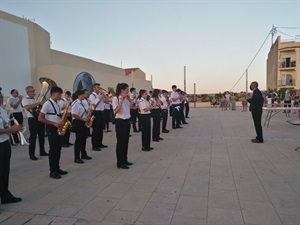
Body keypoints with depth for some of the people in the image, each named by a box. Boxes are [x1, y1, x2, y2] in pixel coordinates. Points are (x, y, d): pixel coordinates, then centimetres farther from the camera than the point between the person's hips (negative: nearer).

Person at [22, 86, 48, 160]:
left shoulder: (35, 99, 17)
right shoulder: (25, 100, -5)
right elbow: (27, 107, -26)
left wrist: (42, 104, 3)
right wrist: (38, 103, -29)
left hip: (40, 118, 7)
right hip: (33, 120, -7)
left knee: (42, 136, 12)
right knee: (33, 137, -3)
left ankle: (42, 151, 24)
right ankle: (32, 154, 6)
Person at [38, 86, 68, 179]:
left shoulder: (57, 104, 12)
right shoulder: (47, 103, -13)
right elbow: (40, 118, -16)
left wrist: (62, 121, 1)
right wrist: (54, 123, -20)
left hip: (58, 128, 8)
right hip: (51, 128, -8)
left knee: (58, 149, 11)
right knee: (53, 149, -4)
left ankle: (57, 168, 22)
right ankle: (52, 171, 6)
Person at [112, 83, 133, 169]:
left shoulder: (126, 98, 8)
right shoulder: (115, 98, -11)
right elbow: (116, 111, -20)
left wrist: (129, 99, 3)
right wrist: (121, 100, -21)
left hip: (127, 121, 8)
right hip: (120, 122, -7)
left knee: (126, 141, 13)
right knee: (120, 142, -2)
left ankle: (124, 160, 26)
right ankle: (120, 163, 7)